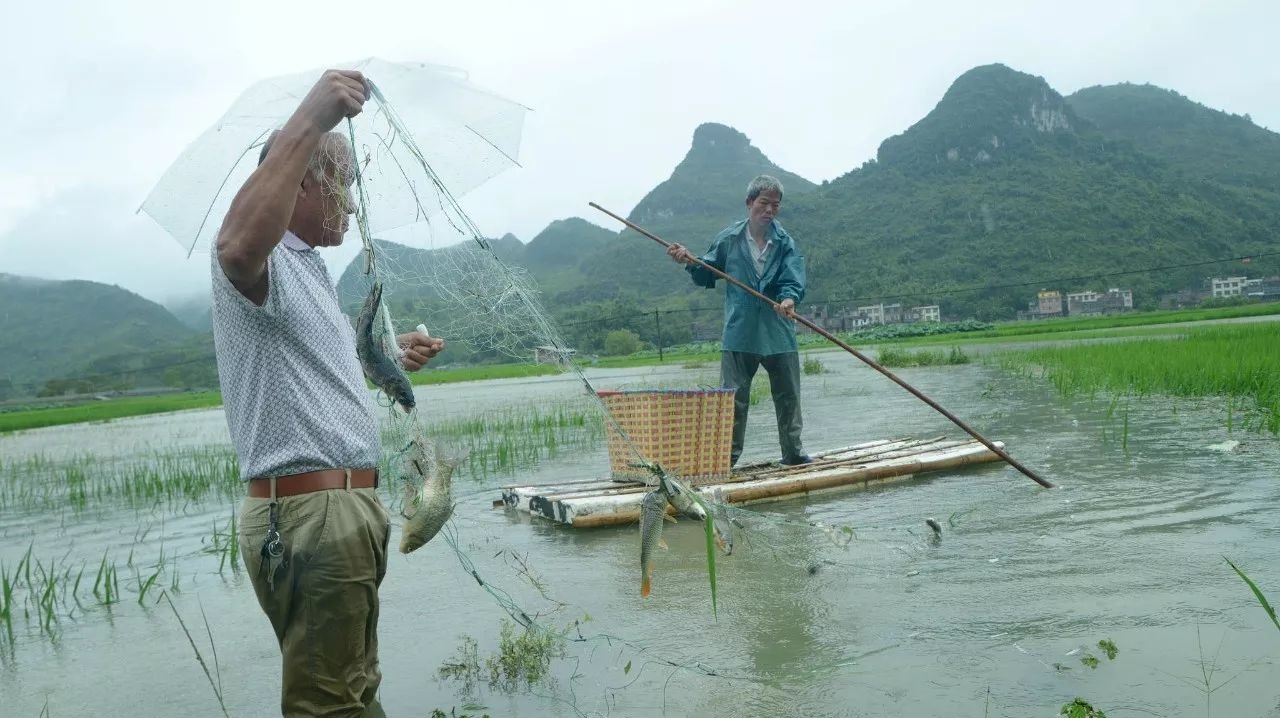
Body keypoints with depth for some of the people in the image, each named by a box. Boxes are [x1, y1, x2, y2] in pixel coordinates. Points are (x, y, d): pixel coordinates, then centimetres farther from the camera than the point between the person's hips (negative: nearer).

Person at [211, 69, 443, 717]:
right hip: (308, 517, -10)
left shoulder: (308, 269, 21)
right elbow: (239, 244, -40)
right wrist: (311, 119, -39)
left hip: (344, 511, 10)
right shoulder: (265, 262, -13)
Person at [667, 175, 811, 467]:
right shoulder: (729, 239, 4)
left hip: (779, 333, 1)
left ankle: (793, 452, 25)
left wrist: (788, 298, -32)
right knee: (734, 398, 3)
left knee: (788, 397, 11)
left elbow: (793, 281, -10)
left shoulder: (785, 243, 2)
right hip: (739, 332, -1)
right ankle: (728, 456, 12)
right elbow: (708, 275, 14)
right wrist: (691, 262, -6)